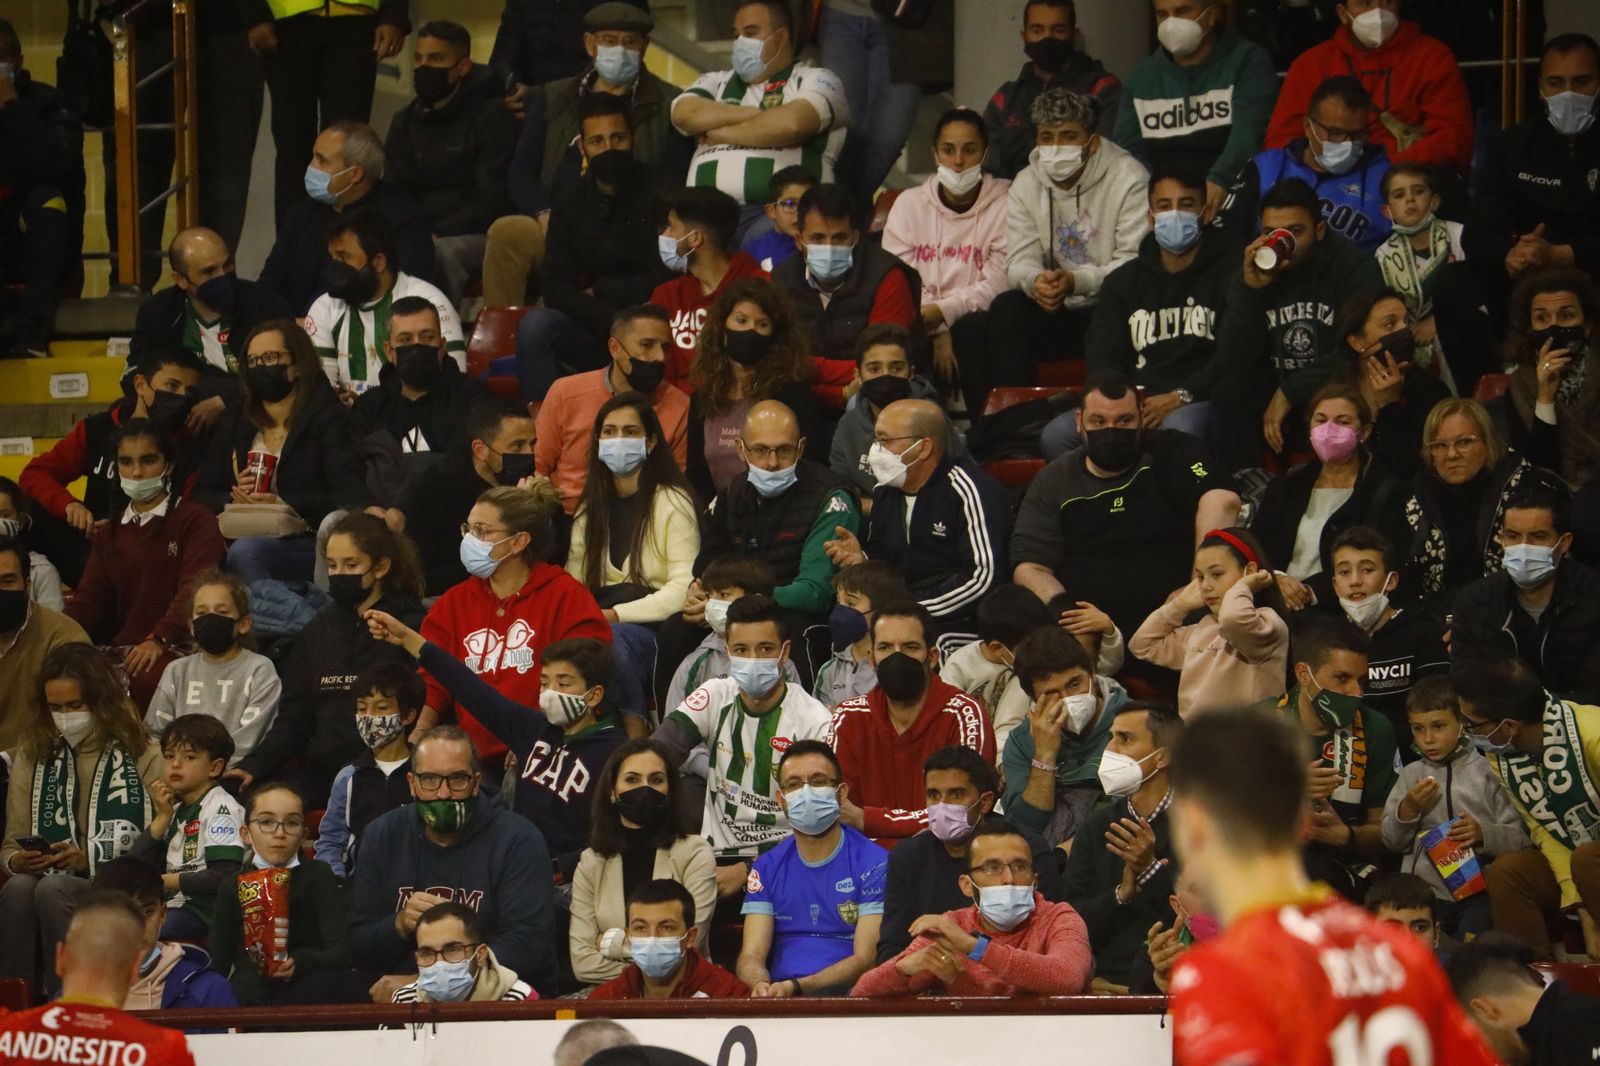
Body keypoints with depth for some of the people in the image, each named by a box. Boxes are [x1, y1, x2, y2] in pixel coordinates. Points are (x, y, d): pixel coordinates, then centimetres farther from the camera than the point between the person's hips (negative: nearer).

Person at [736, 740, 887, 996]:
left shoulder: (875, 863, 1)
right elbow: (752, 955, 6)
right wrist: (760, 985, -21)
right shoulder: (765, 868, 15)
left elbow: (866, 959, -7)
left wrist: (794, 986, -22)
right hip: (779, 1003, 3)